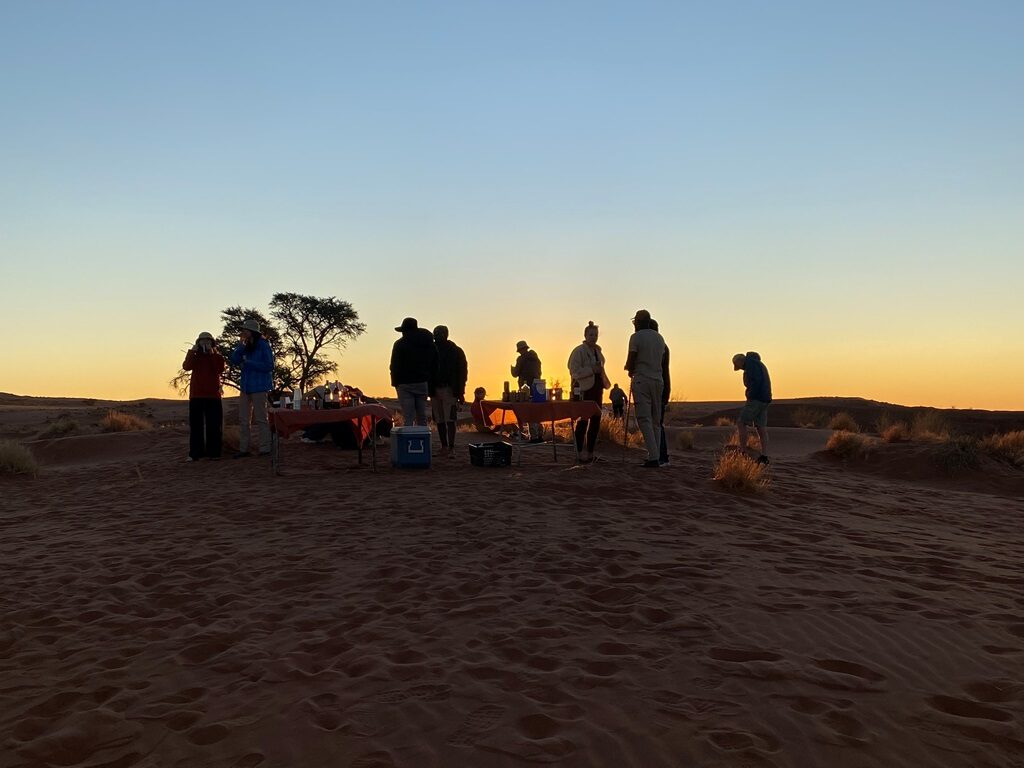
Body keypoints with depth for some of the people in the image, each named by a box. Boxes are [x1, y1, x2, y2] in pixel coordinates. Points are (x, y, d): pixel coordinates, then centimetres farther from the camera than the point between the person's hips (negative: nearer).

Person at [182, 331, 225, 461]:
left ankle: (213, 452, 5)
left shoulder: (217, 356, 9)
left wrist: (212, 353, -14)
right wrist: (193, 351, -14)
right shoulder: (195, 356, 11)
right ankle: (195, 453, 3)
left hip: (213, 395, -1)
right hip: (196, 396, 1)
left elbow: (220, 369, -12)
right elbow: (186, 366, -9)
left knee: (214, 425, 0)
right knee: (196, 425, 1)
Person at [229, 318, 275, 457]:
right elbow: (234, 361, 2)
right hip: (245, 387, 7)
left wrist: (249, 363, -15)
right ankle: (243, 449, 15)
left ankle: (265, 449, 3)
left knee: (261, 419, -2)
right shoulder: (245, 347, 11)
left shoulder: (263, 346, -8)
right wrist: (240, 345, -6)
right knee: (243, 420, 9)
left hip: (259, 387, -7)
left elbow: (269, 366, -14)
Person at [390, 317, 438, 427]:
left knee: (408, 418, -5)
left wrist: (395, 383, 1)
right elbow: (435, 366, 13)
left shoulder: (400, 344, -5)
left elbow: (395, 366, -7)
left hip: (405, 385, -4)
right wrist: (430, 385, 14)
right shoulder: (430, 344, 12)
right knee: (421, 417, 11)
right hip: (423, 384, 4)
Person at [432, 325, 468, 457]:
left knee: (450, 420, -10)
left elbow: (462, 372, 0)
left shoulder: (456, 351, 0)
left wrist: (460, 392, -6)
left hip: (450, 389, -4)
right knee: (439, 420, 8)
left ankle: (451, 448, -10)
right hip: (435, 390, 4)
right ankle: (444, 446, 17)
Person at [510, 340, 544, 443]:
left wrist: (513, 368, 14)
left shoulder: (521, 359, -9)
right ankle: (540, 435, 15)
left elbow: (516, 373, -6)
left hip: (526, 388, -7)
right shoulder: (536, 358, 12)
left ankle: (534, 436, -9)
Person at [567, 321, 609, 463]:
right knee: (583, 420, -8)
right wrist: (591, 370, -22)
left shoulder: (598, 351, 16)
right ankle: (580, 452, -1)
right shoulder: (579, 351, -8)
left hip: (597, 388, 8)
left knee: (596, 420, 6)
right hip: (583, 389, -8)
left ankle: (590, 452, 13)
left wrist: (600, 370, 14)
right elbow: (574, 371, -17)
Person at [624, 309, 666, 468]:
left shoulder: (636, 337, -6)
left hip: (641, 381, -6)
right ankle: (656, 456, 9)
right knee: (655, 420, 10)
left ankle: (653, 458, -14)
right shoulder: (659, 337, 14)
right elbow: (662, 361, 15)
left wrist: (630, 370, 14)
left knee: (644, 419, -7)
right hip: (658, 380, 6)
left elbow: (630, 361, -9)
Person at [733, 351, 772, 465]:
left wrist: (750, 396, -14)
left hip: (756, 399, -10)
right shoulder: (758, 365, 24)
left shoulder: (750, 362, -8)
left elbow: (757, 381, -21)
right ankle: (764, 457, 1)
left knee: (741, 423, -6)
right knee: (761, 428, 5)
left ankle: (742, 452, -5)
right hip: (764, 401, 10)